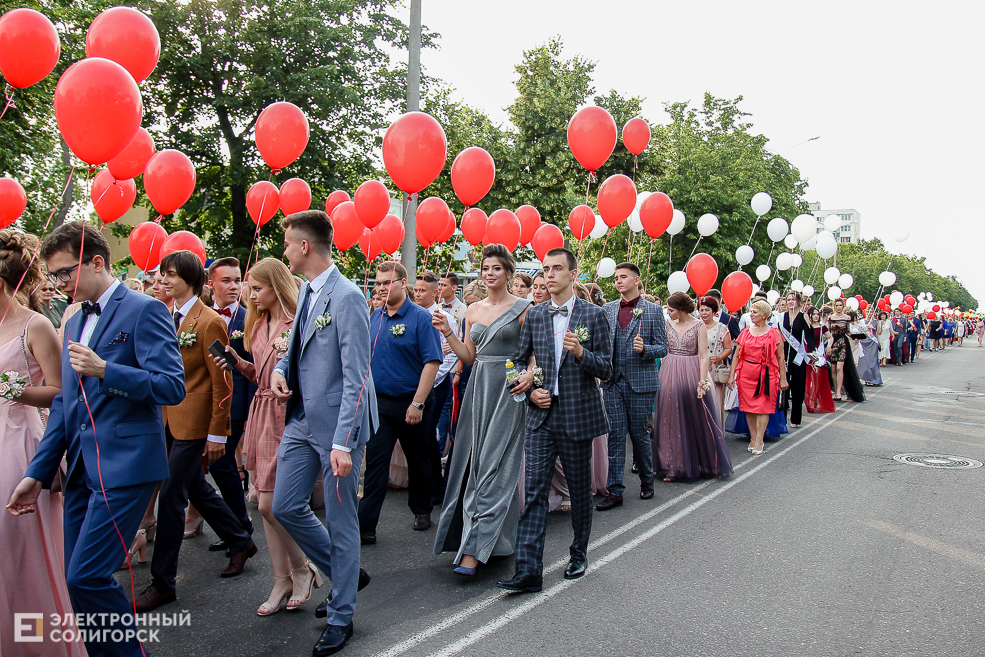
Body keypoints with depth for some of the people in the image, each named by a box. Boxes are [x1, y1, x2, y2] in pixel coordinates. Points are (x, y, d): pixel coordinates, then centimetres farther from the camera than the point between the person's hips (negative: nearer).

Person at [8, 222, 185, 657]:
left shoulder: (144, 310, -6)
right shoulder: (74, 322, 18)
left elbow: (172, 387, -13)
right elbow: (65, 403, 20)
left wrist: (105, 369, -22)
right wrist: (37, 473, 16)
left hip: (124, 465, -8)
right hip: (82, 470, 8)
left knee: (86, 576, -11)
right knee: (81, 581, 9)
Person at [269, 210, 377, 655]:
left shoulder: (346, 297, -17)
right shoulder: (306, 291, 10)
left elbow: (356, 378, -20)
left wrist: (343, 443, -23)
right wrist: (279, 367, 3)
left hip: (336, 424, -9)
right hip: (301, 420, 9)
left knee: (340, 522, 5)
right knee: (285, 506, 13)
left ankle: (340, 617, 22)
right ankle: (345, 574, 33)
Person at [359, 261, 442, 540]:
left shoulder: (420, 317, -10)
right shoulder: (375, 317, 7)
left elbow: (432, 362, -15)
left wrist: (418, 404, -20)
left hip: (411, 402, -4)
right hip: (379, 402, 4)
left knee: (418, 460, 13)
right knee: (375, 462, 0)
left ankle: (422, 510, 33)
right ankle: (365, 526, 1)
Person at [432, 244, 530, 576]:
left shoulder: (523, 308, -3)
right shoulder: (473, 310, 12)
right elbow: (469, 356, 14)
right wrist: (448, 333, 1)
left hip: (508, 390, -6)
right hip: (478, 388, 6)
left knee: (494, 466, -7)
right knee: (473, 462, 7)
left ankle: (473, 551, -8)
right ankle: (487, 537, 21)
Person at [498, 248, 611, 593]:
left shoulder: (594, 315, -2)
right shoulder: (534, 315, 7)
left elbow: (606, 370, -4)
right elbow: (519, 361, 14)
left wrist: (581, 353, -23)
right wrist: (530, 391, -3)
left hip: (578, 415, -2)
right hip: (541, 414, 2)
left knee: (580, 490, 11)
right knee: (534, 490, -4)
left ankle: (579, 556, 31)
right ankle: (528, 570, -3)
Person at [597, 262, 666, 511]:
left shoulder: (653, 310, 0)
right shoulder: (607, 309, 10)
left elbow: (662, 348, -1)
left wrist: (644, 349, -21)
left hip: (640, 381, -3)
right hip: (613, 382, 3)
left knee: (639, 434, 6)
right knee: (615, 435, 2)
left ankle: (647, 480, 29)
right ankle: (614, 490, 7)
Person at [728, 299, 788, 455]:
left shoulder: (773, 333, 1)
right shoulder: (745, 332, 8)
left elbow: (781, 357, 1)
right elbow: (737, 355, 7)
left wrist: (783, 378, -3)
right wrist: (731, 376, 1)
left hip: (766, 375, -3)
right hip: (746, 374, 3)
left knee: (763, 407, -3)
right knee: (749, 407, 5)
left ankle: (758, 442, 0)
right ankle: (753, 438, 15)